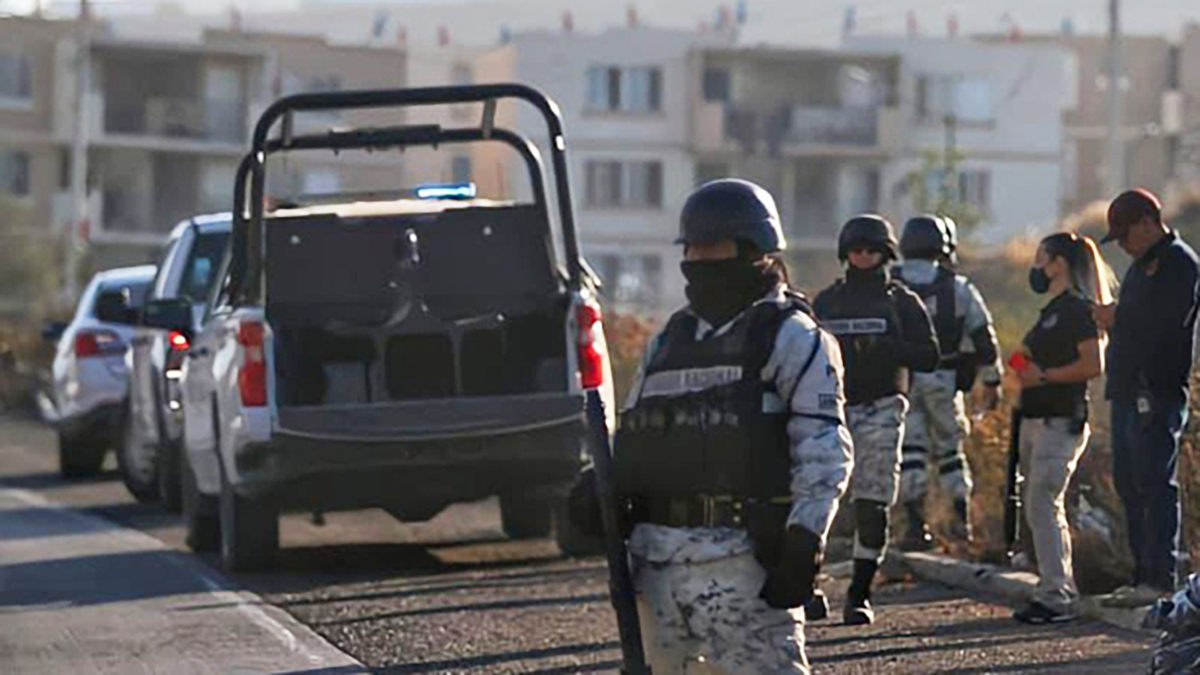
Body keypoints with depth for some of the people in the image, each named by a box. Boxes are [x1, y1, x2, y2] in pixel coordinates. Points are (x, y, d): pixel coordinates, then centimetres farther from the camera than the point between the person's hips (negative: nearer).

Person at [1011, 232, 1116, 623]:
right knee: (1041, 509, 11)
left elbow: (1093, 365, -19)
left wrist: (1043, 376, -17)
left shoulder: (1078, 309, -10)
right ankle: (1061, 591, 17)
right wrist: (1026, 370, 10)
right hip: (1036, 420, 10)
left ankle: (1055, 597, -12)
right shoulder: (1051, 311, 19)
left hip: (1061, 422, -10)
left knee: (1042, 508, -13)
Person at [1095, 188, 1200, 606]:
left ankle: (1160, 579, -9)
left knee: (1154, 485, -10)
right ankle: (1143, 575, 16)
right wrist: (1113, 318, 3)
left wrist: (1118, 317, -8)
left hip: (1157, 395, -10)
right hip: (1130, 391, 10)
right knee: (1130, 484, 11)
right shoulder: (1143, 266, 21)